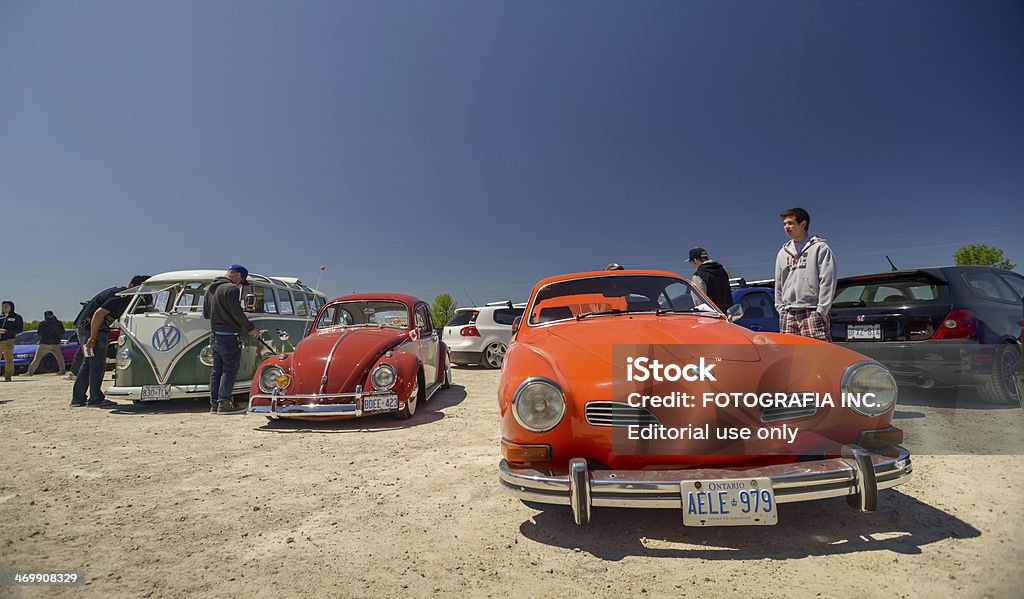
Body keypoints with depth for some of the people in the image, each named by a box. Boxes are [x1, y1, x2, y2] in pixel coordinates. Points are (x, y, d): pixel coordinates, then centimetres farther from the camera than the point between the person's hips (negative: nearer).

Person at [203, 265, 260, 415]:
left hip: (214, 335, 9)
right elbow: (237, 312, -17)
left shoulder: (211, 288, 15)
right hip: (228, 336, -9)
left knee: (216, 370, 12)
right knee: (230, 369, -4)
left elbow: (206, 313, 22)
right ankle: (224, 404, -3)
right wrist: (251, 328, -7)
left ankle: (214, 403, 16)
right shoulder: (232, 289, -14)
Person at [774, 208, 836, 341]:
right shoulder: (783, 252, 20)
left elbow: (827, 280, -5)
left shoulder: (820, 247, 3)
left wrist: (822, 309, -11)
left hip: (812, 312, -5)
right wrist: (780, 308, 11)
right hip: (788, 314, 5)